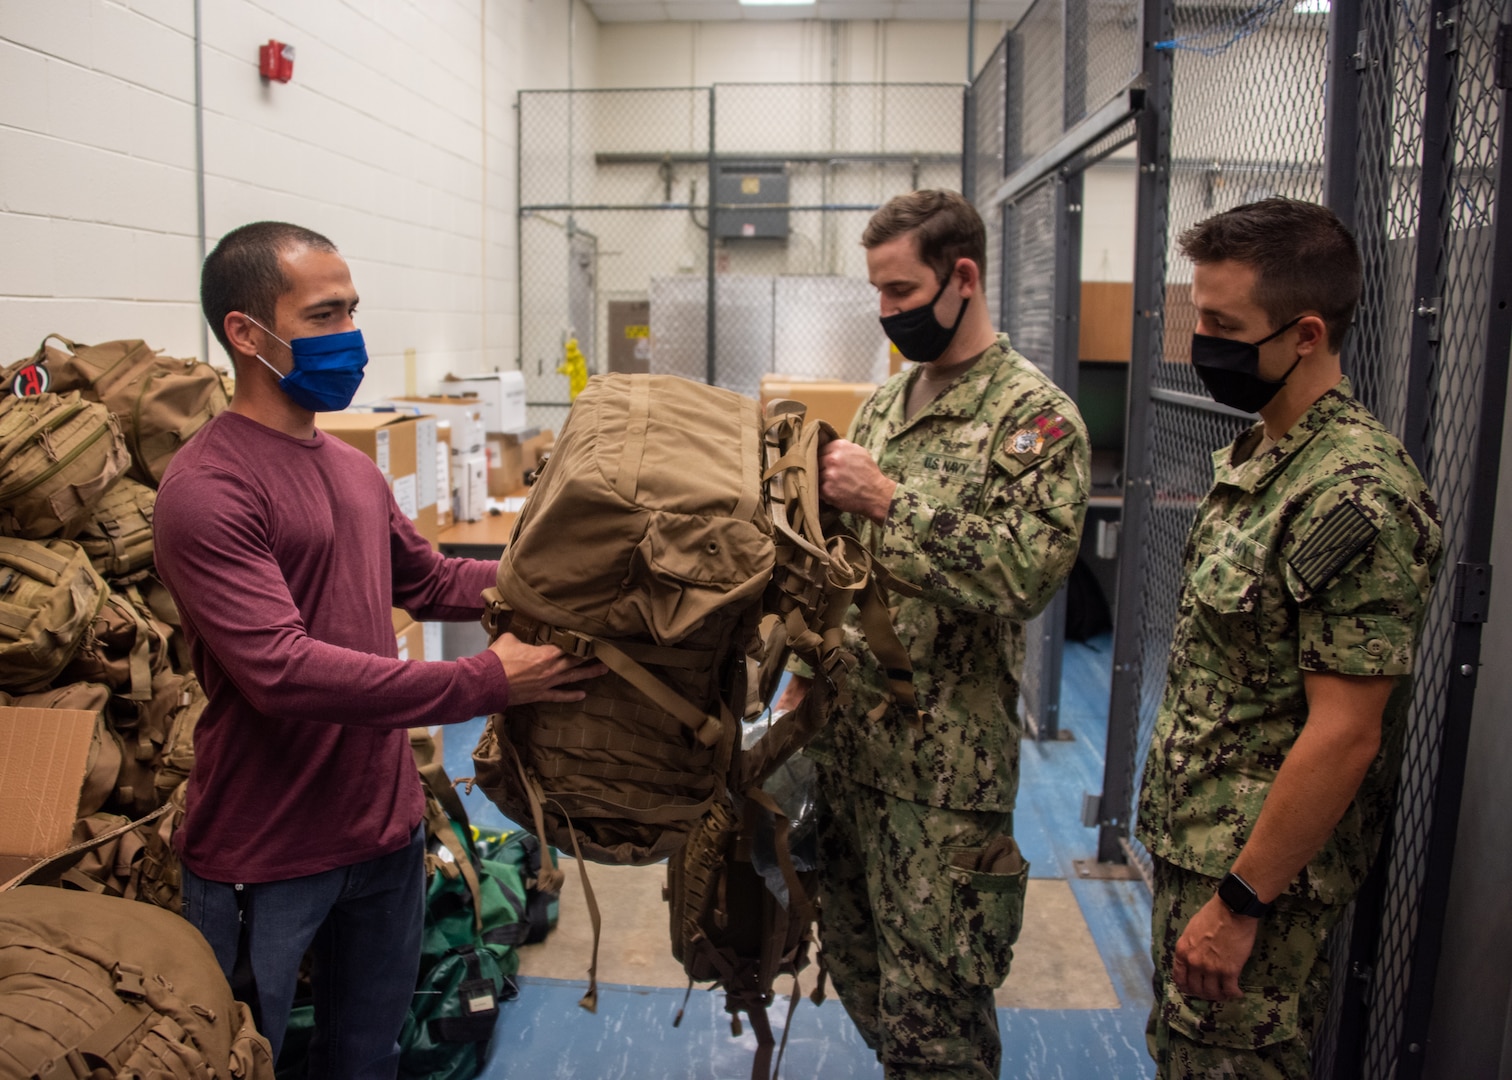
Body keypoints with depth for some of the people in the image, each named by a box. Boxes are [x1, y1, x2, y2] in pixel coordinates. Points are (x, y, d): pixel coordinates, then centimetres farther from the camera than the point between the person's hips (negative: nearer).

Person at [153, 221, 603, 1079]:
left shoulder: (355, 468, 6)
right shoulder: (207, 491, -20)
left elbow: (427, 580, 18)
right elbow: (284, 671, -27)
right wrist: (485, 681, -27)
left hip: (387, 826, 7)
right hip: (264, 856, -7)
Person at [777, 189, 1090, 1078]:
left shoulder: (1035, 414, -11)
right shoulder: (888, 402, 12)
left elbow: (1031, 571, -25)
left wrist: (888, 499, -24)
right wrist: (806, 678, 15)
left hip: (946, 763, -7)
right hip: (847, 738, 8)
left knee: (931, 1003, 4)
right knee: (854, 955, 20)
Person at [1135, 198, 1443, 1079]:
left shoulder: (1354, 496, -24)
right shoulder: (1259, 458, 6)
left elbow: (1344, 735, -25)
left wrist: (1238, 903, -20)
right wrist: (1190, 854, 16)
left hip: (1261, 867, -9)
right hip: (1196, 841, 9)